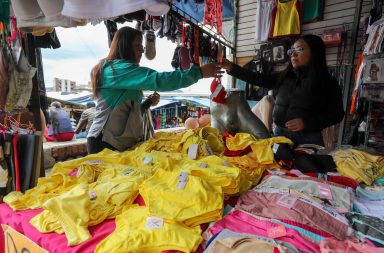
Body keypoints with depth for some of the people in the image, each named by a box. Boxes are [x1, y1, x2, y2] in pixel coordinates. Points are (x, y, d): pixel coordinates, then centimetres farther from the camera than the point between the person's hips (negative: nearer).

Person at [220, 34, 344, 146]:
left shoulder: (327, 82, -3)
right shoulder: (285, 76, 7)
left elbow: (337, 114, -4)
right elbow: (258, 79, 2)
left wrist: (306, 123, -18)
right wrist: (231, 67, -5)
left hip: (308, 138, -3)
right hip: (280, 134, 3)